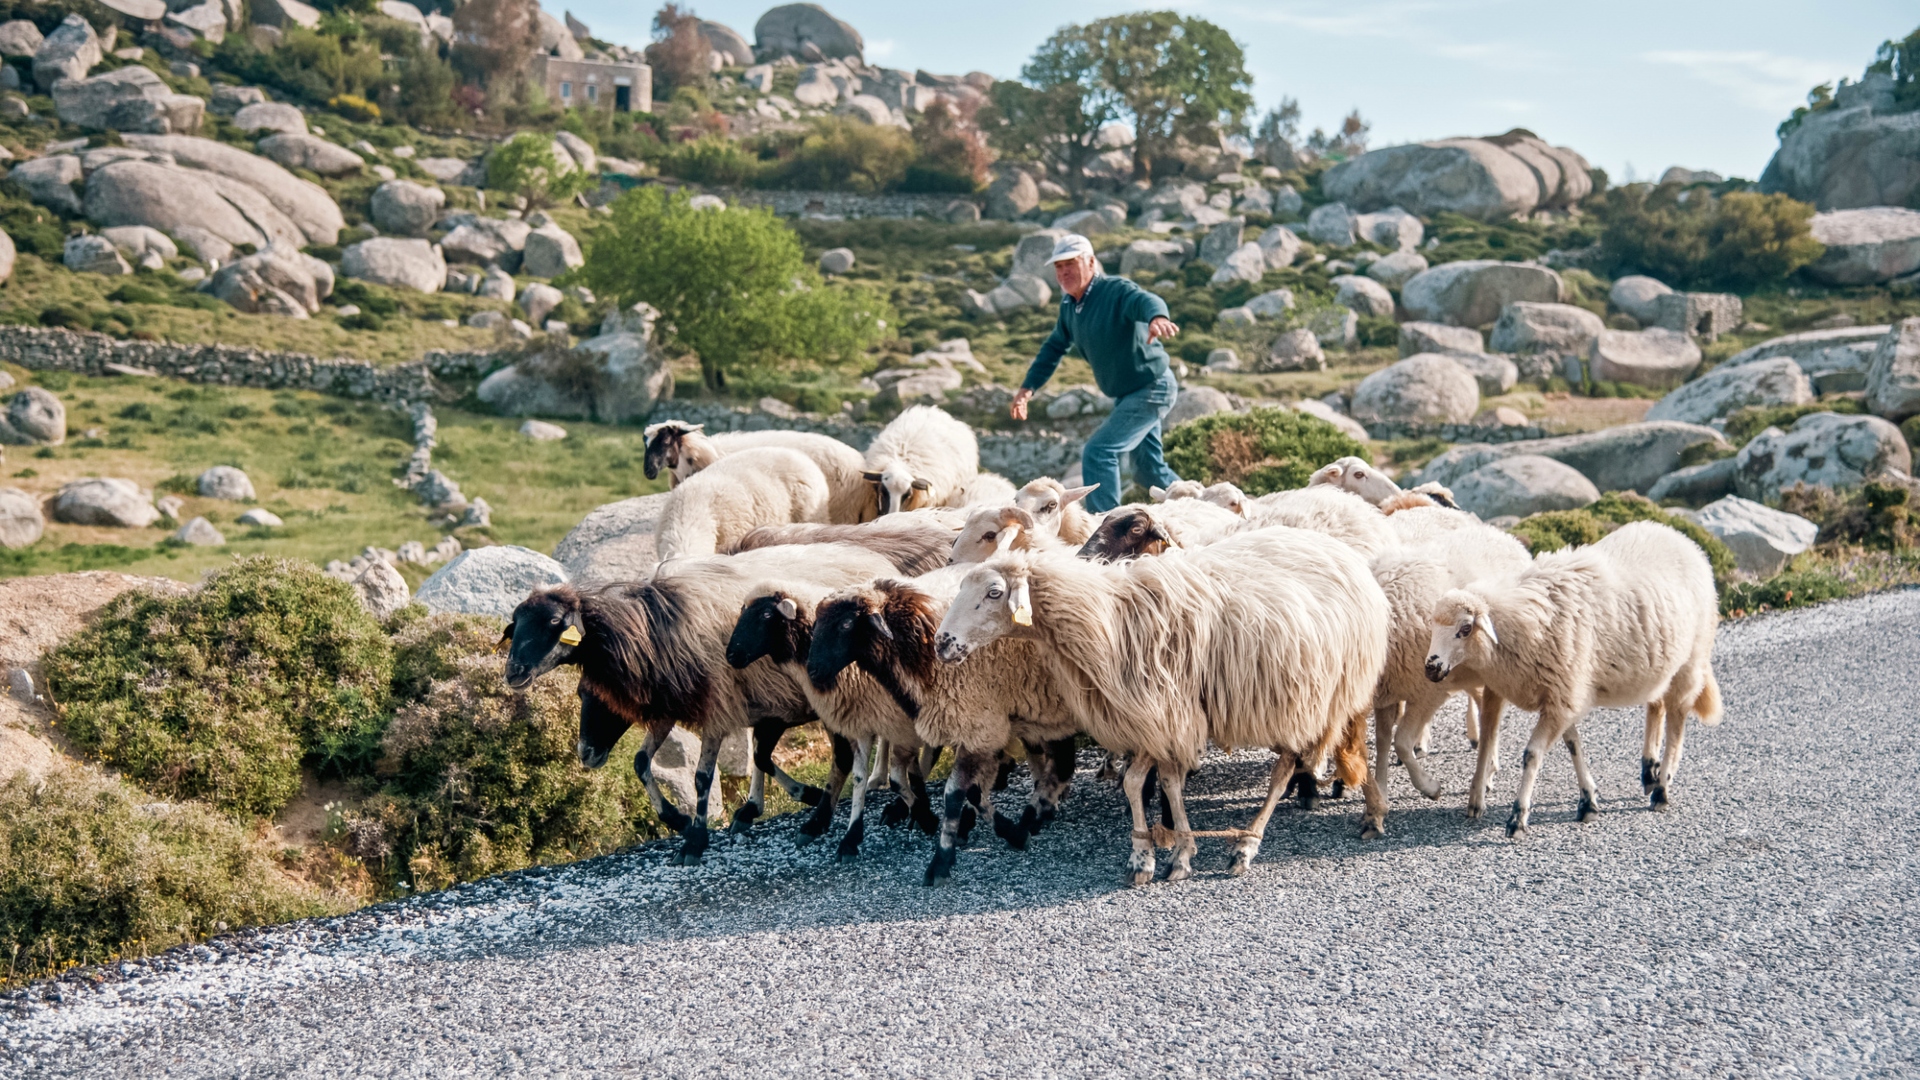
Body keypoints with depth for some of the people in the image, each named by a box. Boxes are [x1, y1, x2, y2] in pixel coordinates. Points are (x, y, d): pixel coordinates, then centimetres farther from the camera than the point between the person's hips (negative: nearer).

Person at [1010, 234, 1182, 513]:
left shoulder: (1116, 291, -22)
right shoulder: (1069, 305, 3)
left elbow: (1147, 301, -44)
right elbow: (1055, 347, 17)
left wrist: (1157, 318, -68)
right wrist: (1028, 388, 9)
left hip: (1152, 390, -9)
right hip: (1126, 394, 9)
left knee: (1098, 452, -19)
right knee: (1149, 469, 18)